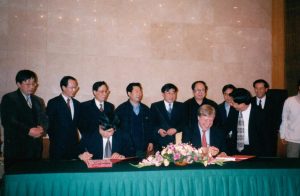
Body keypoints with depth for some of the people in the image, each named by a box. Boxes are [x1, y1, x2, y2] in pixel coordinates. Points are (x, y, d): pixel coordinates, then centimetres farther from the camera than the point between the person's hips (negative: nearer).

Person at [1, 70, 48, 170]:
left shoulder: (39, 101, 18)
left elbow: (44, 120, 13)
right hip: (16, 148, -4)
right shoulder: (9, 98, 2)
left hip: (36, 148, 4)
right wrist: (28, 131, -17)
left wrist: (41, 128, -10)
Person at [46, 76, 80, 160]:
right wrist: (53, 139, -3)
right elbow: (49, 124, -4)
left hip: (74, 144, 4)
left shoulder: (77, 103, 11)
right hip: (58, 145, -4)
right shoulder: (53, 103, -4)